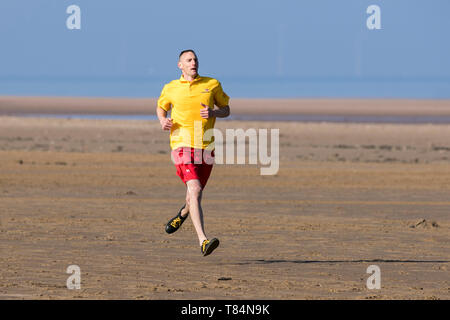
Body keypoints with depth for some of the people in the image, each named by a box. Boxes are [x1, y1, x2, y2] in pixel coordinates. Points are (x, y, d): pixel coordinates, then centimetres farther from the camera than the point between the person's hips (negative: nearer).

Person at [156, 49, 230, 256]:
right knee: (194, 190, -21)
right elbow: (161, 107, 24)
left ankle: (182, 214, 51)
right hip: (182, 145, -3)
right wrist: (163, 120, 2)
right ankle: (203, 241, -27)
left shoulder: (212, 85, 7)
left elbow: (226, 109, 15)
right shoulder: (171, 88, 6)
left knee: (195, 195, 14)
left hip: (206, 147, 3)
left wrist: (213, 113, -8)